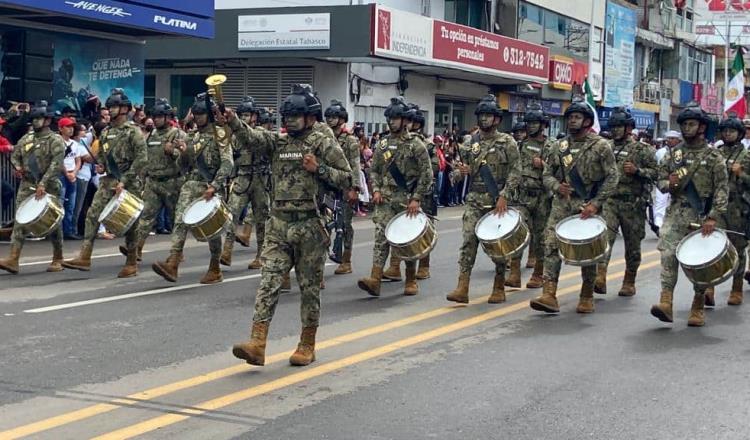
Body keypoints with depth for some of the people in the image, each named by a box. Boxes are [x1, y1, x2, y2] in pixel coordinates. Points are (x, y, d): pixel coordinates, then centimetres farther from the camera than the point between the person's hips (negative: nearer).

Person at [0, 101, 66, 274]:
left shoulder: (55, 140, -6)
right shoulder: (26, 139, 11)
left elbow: (56, 164, -17)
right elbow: (14, 155, 23)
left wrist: (43, 184, -25)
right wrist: (17, 166, 0)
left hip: (48, 186, -4)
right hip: (27, 185, 5)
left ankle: (57, 260, 18)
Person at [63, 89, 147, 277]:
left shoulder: (133, 131, -8)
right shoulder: (106, 132, 12)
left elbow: (141, 159, -15)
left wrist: (124, 180, -19)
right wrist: (100, 166, 5)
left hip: (128, 183, -6)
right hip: (107, 181, 6)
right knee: (93, 214, -7)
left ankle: (131, 263, 12)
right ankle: (84, 257, -9)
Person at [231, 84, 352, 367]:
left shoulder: (323, 145, -1)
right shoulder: (278, 143, 10)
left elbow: (347, 179, -2)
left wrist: (318, 169, -14)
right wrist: (232, 121, -25)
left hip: (309, 226, -3)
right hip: (278, 224, 4)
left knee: (309, 286, 6)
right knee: (269, 282, -6)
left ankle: (307, 345, 18)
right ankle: (257, 344, -11)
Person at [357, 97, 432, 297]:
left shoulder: (415, 144, -5)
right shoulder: (382, 144, 8)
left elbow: (426, 174, -8)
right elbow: (374, 170, 15)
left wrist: (417, 198, -14)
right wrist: (376, 190, -2)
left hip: (407, 200, -3)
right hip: (385, 199, 3)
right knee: (381, 237, -9)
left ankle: (411, 281, 20)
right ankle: (375, 279, -17)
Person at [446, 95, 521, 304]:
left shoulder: (507, 143, -2)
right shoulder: (470, 143, 10)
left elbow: (515, 172, -8)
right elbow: (460, 171, 18)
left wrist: (504, 196, -18)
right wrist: (460, 172, -6)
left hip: (497, 201, -3)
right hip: (474, 200, 3)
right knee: (468, 241, -7)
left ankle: (499, 288, 17)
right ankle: (462, 288, -11)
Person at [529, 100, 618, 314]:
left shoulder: (600, 146, -3)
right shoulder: (559, 146, 9)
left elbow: (612, 177, -6)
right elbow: (547, 174, 14)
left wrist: (596, 203, -15)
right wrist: (557, 186, -8)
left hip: (588, 205, -3)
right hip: (562, 203, 3)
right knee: (551, 245, -10)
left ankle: (587, 297, 19)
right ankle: (549, 295, -13)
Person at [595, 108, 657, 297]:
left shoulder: (642, 149, 1)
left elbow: (656, 173, -3)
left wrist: (637, 171, -17)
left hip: (633, 204, -2)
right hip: (609, 201, 2)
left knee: (632, 244, 7)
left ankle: (629, 283, 20)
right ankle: (600, 277, -24)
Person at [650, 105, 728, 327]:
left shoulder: (713, 156, -1)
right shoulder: (673, 153, 10)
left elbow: (721, 189, -7)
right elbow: (660, 179, 15)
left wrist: (713, 217, -17)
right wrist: (668, 184, -10)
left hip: (702, 215, -2)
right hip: (676, 212, 2)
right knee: (668, 254, -13)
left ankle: (698, 308, 16)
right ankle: (666, 302, -19)